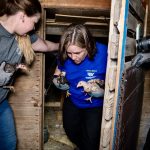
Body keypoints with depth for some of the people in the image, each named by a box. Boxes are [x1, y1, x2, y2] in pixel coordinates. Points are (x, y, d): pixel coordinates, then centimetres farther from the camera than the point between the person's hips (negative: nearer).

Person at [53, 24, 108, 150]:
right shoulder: (64, 56, -18)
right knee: (71, 131, 22)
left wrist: (93, 89, -40)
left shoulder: (103, 53, -30)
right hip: (72, 101, 4)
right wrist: (60, 81, -25)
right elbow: (56, 76, -2)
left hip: (95, 105, -4)